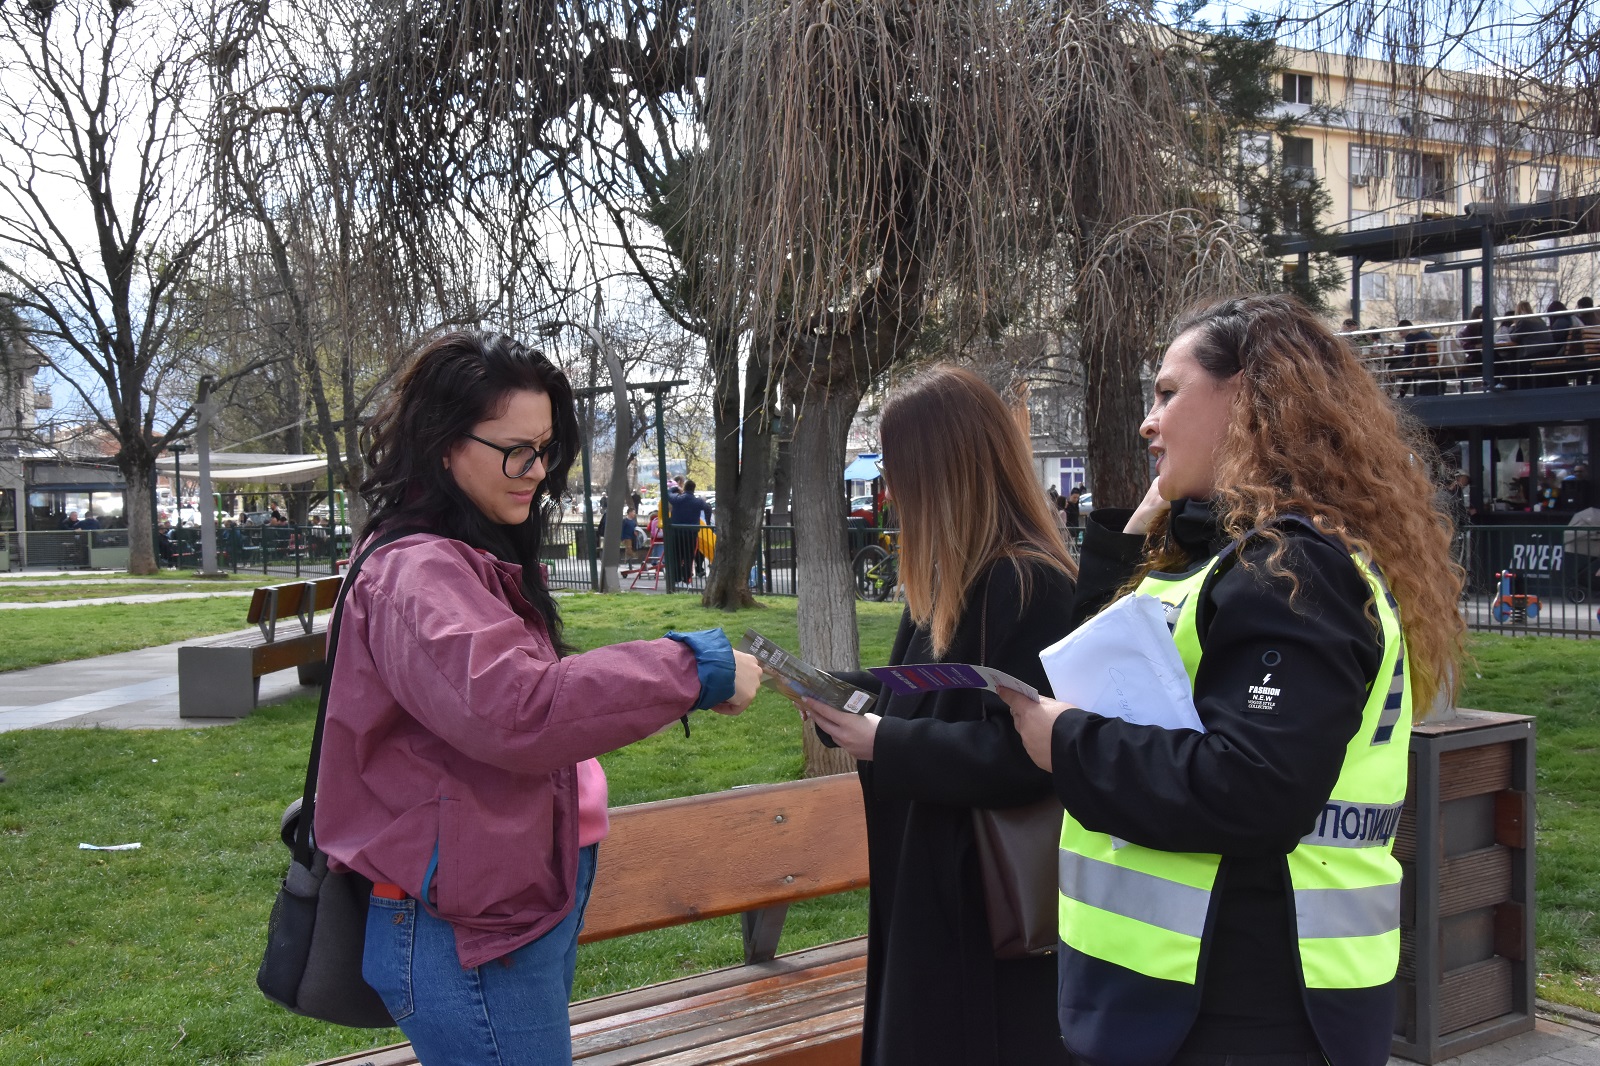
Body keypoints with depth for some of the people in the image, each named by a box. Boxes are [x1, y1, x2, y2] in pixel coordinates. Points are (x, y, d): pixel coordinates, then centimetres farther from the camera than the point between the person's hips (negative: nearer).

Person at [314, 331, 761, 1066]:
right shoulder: (417, 575, -19)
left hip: (522, 904, 10)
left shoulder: (485, 560, 13)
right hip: (469, 929, -10)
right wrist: (691, 670, -30)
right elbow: (515, 708, -34)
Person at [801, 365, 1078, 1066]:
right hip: (926, 881, 10)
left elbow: (1021, 756, -27)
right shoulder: (956, 578, 10)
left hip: (991, 900, -10)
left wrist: (884, 744, -22)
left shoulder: (1030, 586, -21)